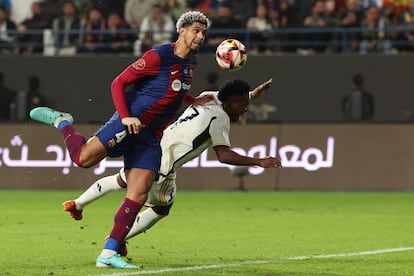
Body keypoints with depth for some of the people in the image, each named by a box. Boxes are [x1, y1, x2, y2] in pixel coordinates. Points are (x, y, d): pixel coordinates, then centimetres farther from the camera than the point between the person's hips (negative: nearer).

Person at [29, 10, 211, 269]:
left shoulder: (190, 62, 16)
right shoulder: (159, 56, -10)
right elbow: (119, 83, -10)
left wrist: (194, 101, 23)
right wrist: (126, 117, -21)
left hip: (150, 138, 7)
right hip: (132, 122, -7)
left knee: (138, 196, -4)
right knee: (84, 158, -19)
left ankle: (108, 254, -3)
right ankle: (61, 121, 11)